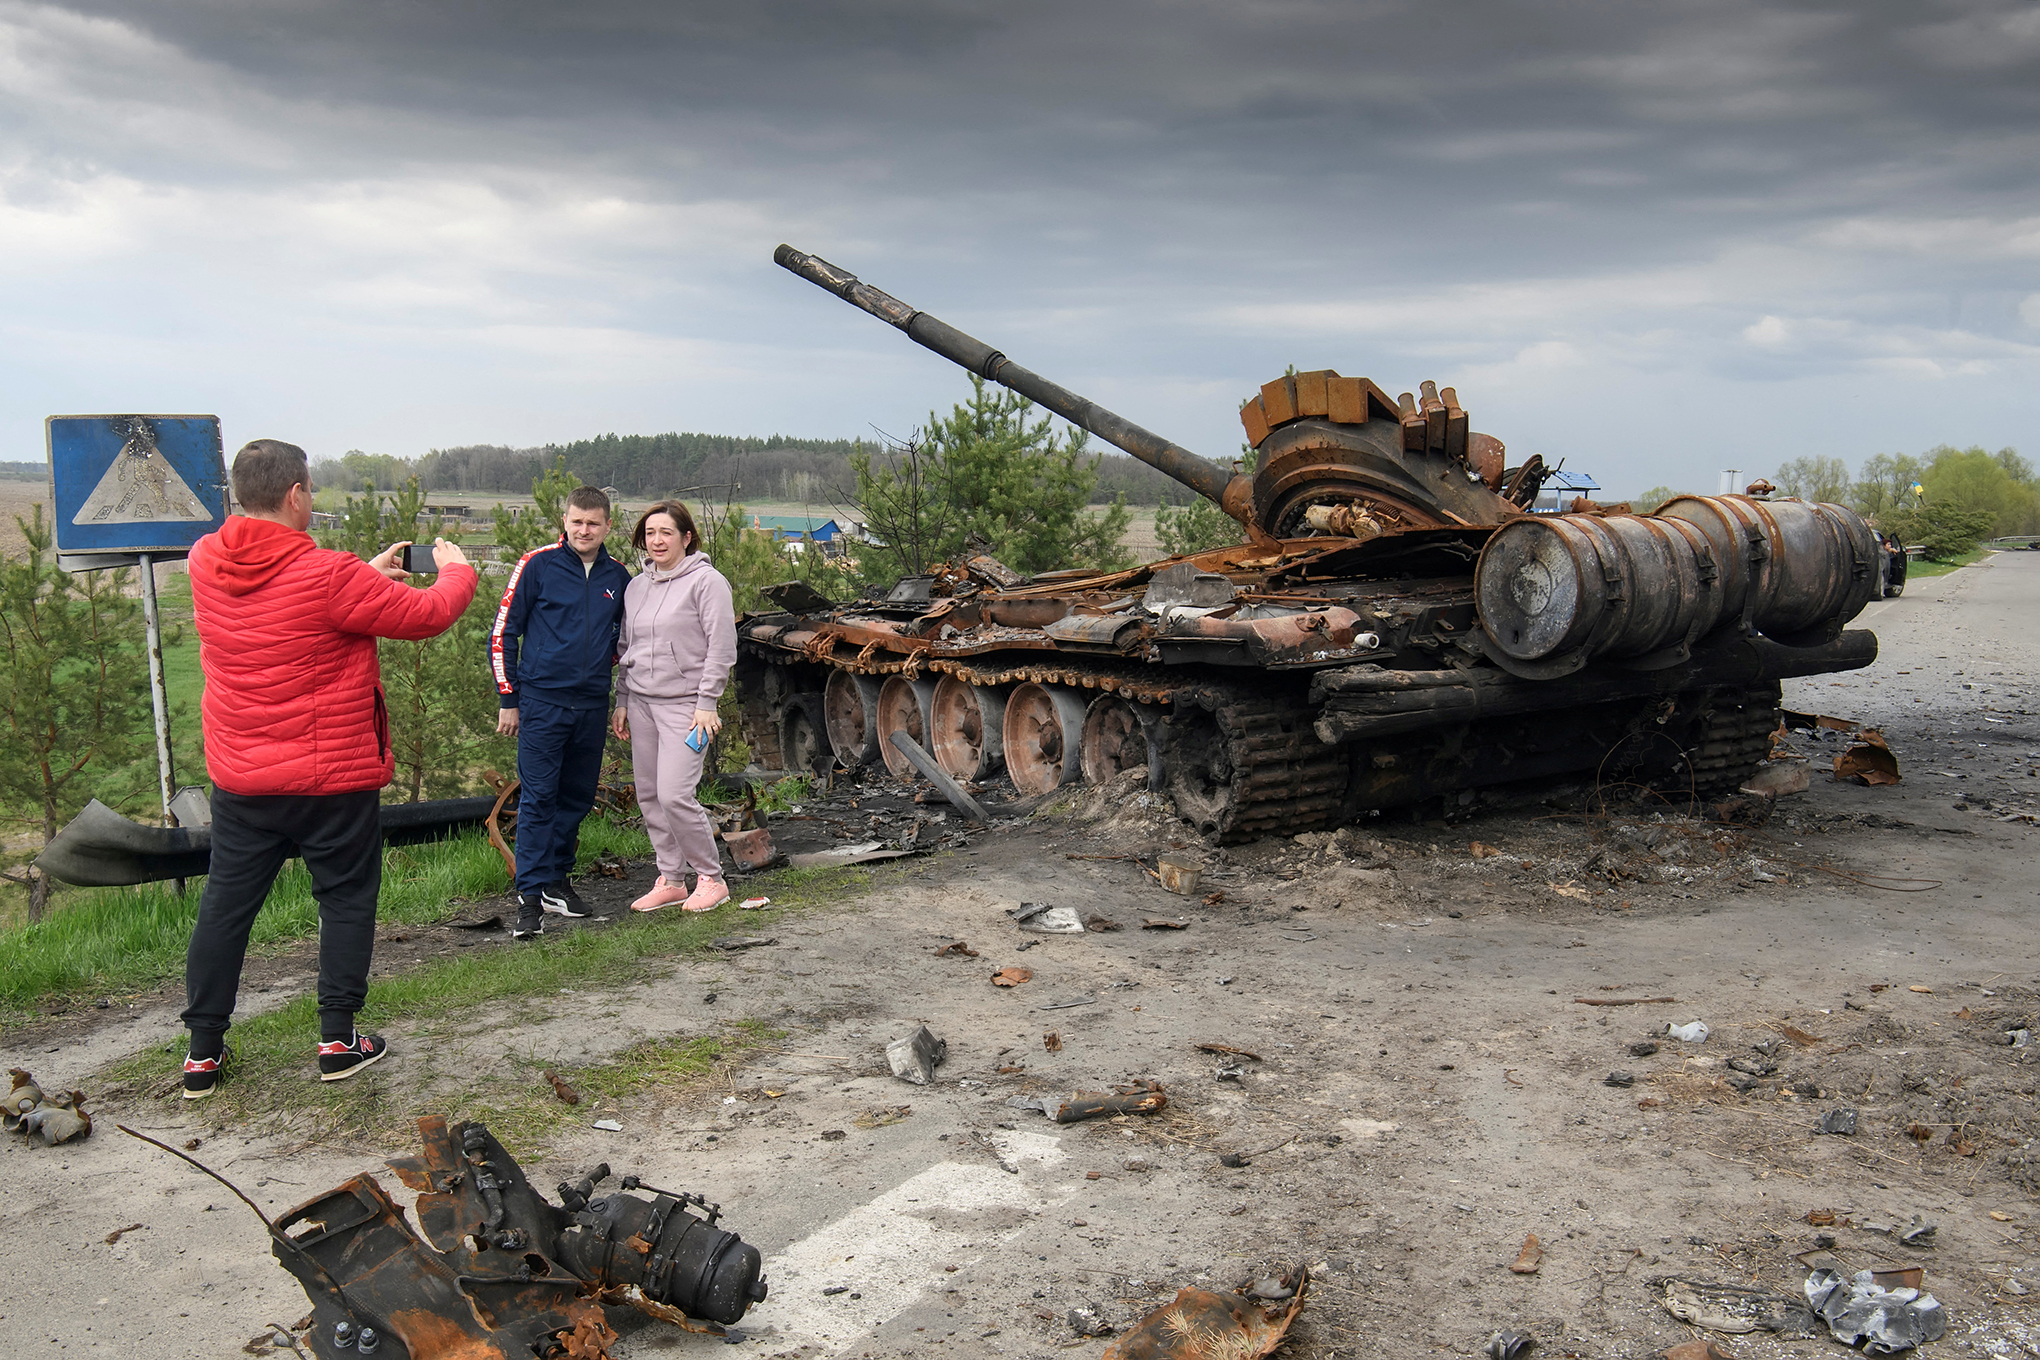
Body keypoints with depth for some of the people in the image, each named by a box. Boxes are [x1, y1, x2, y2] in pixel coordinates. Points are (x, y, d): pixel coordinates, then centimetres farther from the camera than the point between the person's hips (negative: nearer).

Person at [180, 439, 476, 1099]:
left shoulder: (206, 562, -2)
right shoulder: (328, 576, -21)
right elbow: (427, 614, -12)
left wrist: (368, 574, 20)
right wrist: (456, 570, 9)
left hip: (239, 777, 5)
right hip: (332, 777, -5)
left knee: (225, 903, 14)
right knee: (346, 898, 11)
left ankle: (203, 1051, 20)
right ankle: (338, 1039, 16)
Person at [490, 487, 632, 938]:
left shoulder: (617, 576, 9)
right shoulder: (538, 565, -3)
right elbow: (503, 632, -1)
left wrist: (613, 681, 12)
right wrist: (508, 699, -3)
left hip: (592, 705, 4)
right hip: (542, 701, -4)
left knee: (578, 797, 10)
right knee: (537, 798, -5)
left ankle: (556, 880, 24)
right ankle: (531, 897, -2)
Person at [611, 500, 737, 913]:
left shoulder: (706, 581, -7)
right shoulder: (637, 585, 14)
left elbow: (722, 647, -11)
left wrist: (707, 703, -14)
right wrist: (622, 701, 18)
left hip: (684, 704, -7)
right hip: (641, 703, 7)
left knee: (675, 795, -14)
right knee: (648, 795, 7)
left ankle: (711, 879, 2)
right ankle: (669, 881, 18)